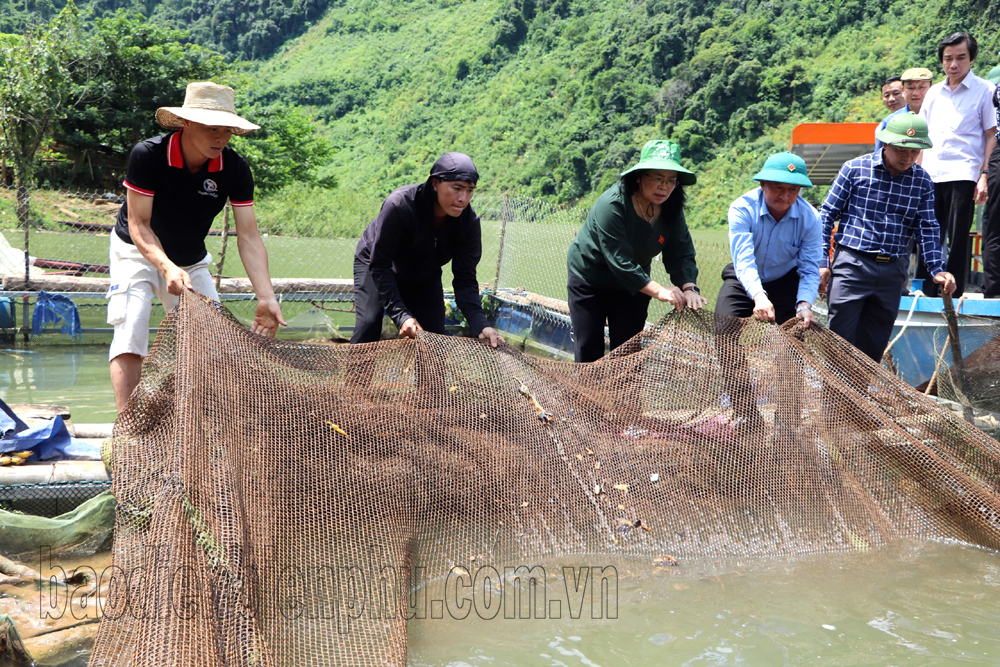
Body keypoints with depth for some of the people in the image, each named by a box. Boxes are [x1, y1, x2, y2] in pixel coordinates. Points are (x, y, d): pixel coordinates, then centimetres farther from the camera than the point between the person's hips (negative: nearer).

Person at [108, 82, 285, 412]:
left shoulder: (235, 169, -20)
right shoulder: (147, 155, -29)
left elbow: (248, 237, -23)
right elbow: (138, 224, -26)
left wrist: (266, 297, -36)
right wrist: (167, 268, -44)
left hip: (192, 260, 4)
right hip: (139, 252, -3)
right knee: (131, 329, -19)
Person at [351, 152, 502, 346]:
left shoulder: (469, 221, -25)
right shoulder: (400, 205, -37)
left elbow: (465, 279, -22)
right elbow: (380, 265, -32)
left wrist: (481, 325, -38)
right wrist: (401, 315, -41)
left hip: (424, 275, 4)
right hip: (375, 263, -4)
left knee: (434, 333, -7)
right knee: (368, 325, -21)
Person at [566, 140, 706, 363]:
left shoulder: (671, 210, -13)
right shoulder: (612, 205, -31)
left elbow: (682, 254, -15)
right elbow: (619, 261, -36)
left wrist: (689, 287, -34)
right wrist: (658, 290, -43)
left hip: (634, 284, 5)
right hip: (589, 279, -5)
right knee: (589, 352, -1)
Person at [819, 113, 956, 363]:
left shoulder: (922, 181, 6)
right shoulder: (855, 168, -3)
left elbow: (927, 227, 9)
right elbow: (827, 215, 0)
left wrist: (938, 268, -5)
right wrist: (822, 262, -5)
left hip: (893, 270, 3)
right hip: (851, 266, -3)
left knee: (874, 347, 9)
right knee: (841, 341, -4)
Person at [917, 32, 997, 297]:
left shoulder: (983, 90, 1)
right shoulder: (934, 92, 15)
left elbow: (991, 136, -1)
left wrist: (984, 175, -10)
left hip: (962, 175, -5)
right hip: (930, 176, 5)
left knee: (957, 240, -5)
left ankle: (953, 296, 2)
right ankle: (925, 295, 13)